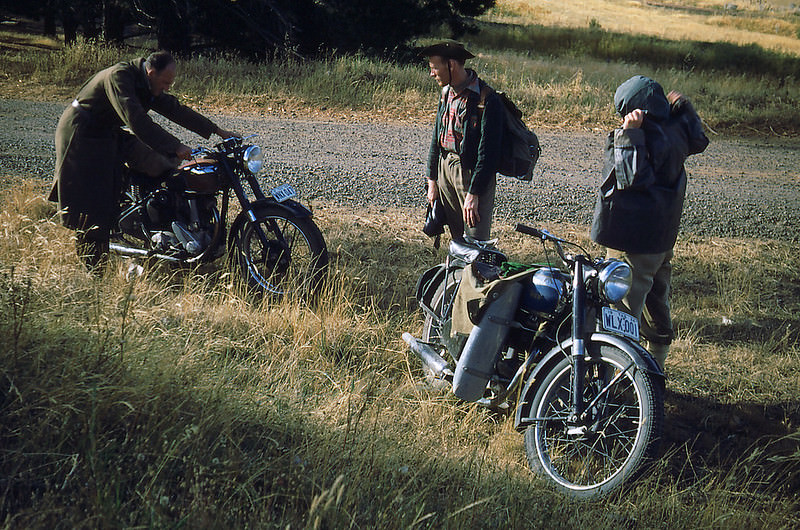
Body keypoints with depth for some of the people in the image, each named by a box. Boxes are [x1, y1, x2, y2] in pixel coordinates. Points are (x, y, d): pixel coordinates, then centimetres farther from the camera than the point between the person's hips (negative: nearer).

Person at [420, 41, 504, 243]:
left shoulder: (486, 99, -17)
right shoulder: (447, 92, 8)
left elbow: (488, 152, -19)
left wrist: (474, 193, -20)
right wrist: (432, 180, 14)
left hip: (472, 172, -7)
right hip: (445, 168, 7)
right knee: (457, 239, 12)